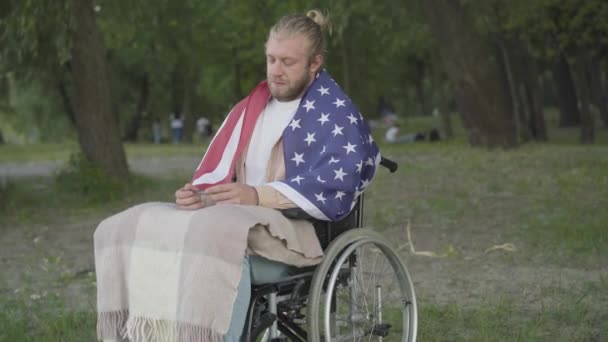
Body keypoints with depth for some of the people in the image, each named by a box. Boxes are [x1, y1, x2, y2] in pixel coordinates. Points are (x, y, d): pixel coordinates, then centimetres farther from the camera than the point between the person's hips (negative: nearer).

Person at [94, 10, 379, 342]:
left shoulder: (335, 113, 3)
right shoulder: (251, 107, 23)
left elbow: (339, 181, -13)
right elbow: (218, 170, 17)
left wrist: (259, 196, -23)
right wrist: (198, 195, -8)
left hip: (295, 230, -7)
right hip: (235, 219, 7)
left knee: (215, 236, -39)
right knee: (131, 226, -14)